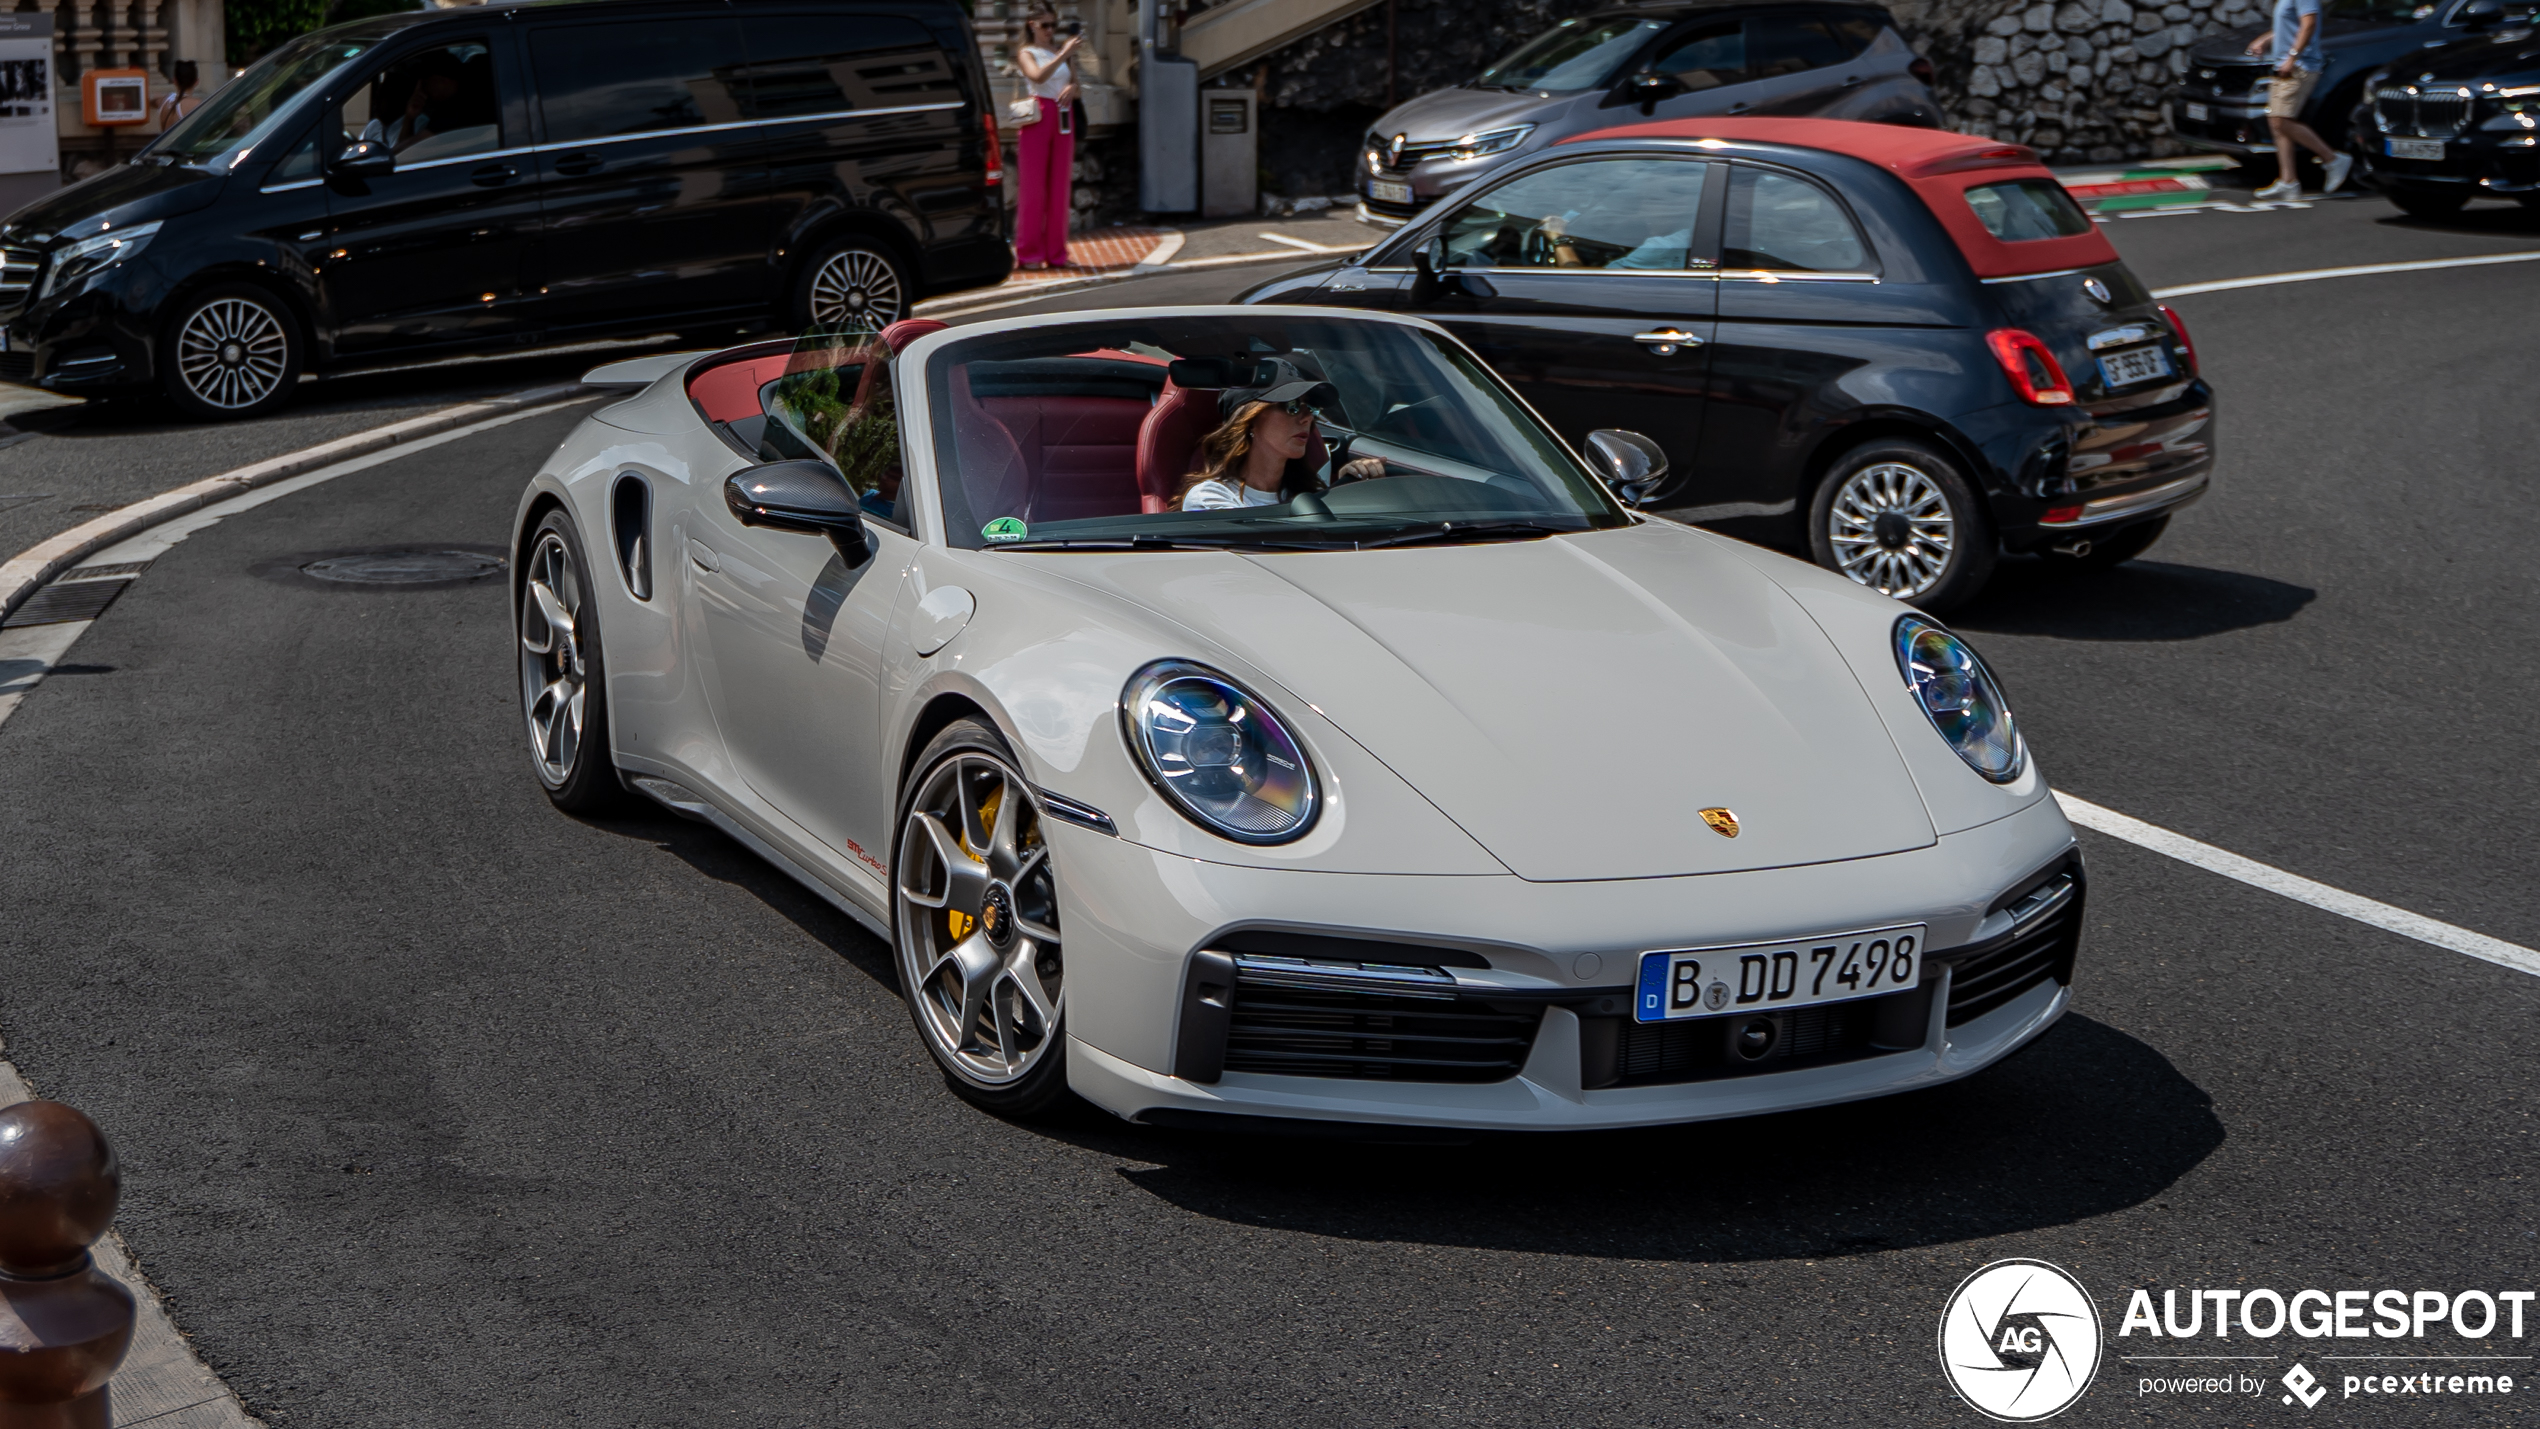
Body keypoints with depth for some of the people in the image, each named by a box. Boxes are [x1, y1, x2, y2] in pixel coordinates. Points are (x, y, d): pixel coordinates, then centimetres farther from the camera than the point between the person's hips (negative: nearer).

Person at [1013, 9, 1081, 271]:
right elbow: (1038, 76, -19)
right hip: (1038, 118, -5)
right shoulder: (1026, 54, 1)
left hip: (1063, 119, 5)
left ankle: (1056, 253, 10)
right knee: (1033, 187, -3)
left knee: (1060, 187, 5)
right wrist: (1063, 54, -26)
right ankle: (1029, 254, 0)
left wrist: (1071, 88, -12)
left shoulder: (1062, 52, 16)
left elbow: (1075, 84, 11)